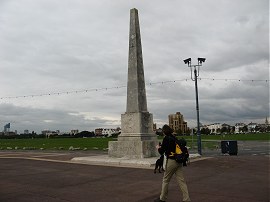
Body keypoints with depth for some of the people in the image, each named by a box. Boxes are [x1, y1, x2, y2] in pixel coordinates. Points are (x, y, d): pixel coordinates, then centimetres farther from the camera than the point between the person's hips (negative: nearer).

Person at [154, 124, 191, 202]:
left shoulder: (166, 138, -11)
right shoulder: (175, 138, 10)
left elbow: (161, 152, -9)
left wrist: (159, 148, 13)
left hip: (171, 161, -6)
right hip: (179, 161, 6)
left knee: (165, 180, 9)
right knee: (181, 180, 7)